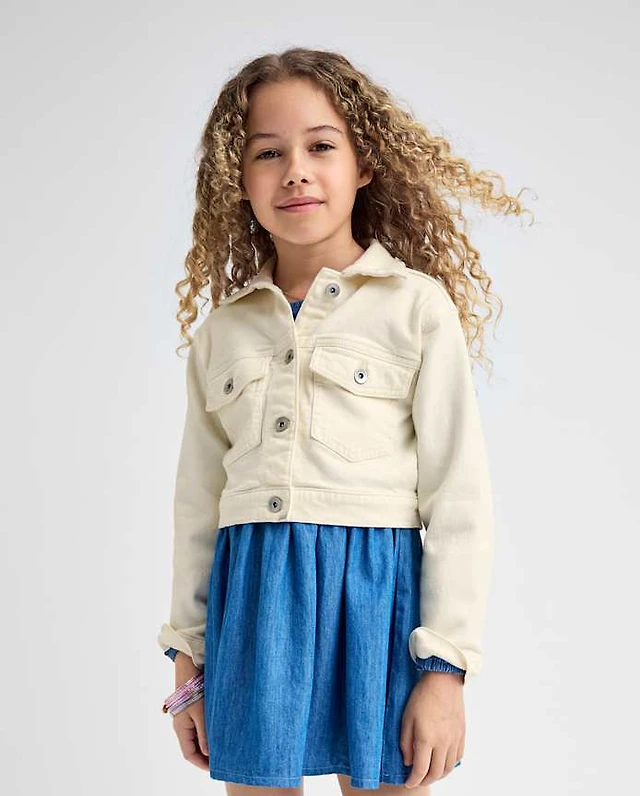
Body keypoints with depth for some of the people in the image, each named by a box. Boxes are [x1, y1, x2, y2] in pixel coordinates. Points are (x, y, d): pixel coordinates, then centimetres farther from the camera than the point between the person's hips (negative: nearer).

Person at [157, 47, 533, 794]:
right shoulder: (222, 327, 10)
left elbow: (461, 496, -5)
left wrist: (445, 665, -9)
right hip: (250, 602, 3)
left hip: (374, 591, -3)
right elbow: (197, 498, 14)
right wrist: (188, 654, 12)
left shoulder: (417, 306, -2)